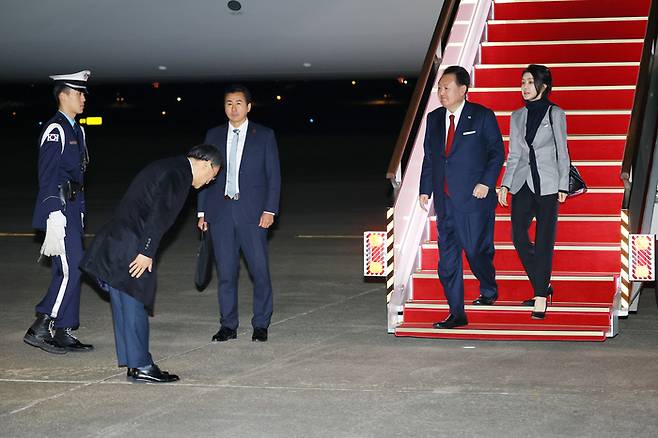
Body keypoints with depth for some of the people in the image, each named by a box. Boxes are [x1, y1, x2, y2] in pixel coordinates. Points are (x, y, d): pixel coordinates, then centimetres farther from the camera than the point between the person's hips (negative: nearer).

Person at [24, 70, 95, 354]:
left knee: (68, 271, 10)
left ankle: (63, 334, 14)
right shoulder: (55, 130, -12)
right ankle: (39, 329, -8)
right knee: (70, 269, -12)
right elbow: (47, 176, -17)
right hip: (58, 208, -10)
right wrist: (55, 214, -21)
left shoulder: (76, 130, 17)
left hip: (72, 208, 10)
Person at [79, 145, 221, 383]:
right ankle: (140, 365, 1)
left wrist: (146, 251, 18)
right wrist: (147, 252, -19)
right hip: (130, 246, -10)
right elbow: (159, 213, -19)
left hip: (114, 244, 10)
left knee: (125, 305, 12)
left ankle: (133, 363, 19)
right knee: (134, 304, -4)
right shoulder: (178, 173, -10)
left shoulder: (167, 167, 21)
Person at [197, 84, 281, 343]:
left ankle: (261, 325, 8)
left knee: (260, 271, -3)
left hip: (252, 212, -2)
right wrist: (202, 211, 6)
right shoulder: (214, 136, 12)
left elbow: (273, 175, 3)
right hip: (220, 211, 2)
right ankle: (228, 326, 13)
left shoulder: (264, 136, 5)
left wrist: (270, 210, -7)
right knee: (226, 271, 5)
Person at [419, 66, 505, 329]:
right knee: (447, 256, 2)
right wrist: (425, 190, 8)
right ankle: (456, 314, 9)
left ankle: (489, 291, 31)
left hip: (474, 198, -5)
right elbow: (429, 157, 15)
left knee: (476, 250, -1)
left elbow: (497, 152, -2)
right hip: (445, 199, 5)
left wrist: (486, 182, -13)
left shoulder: (482, 116, -3)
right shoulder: (434, 119, 11)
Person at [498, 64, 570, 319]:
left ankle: (540, 299, -3)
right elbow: (513, 155, 13)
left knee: (543, 241, -4)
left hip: (547, 185, -4)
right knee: (519, 237, -2)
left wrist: (563, 187, -3)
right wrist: (505, 185, 5)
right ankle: (543, 286, 17)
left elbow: (562, 153, 2)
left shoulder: (556, 114, 1)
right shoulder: (517, 116, 11)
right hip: (522, 183, 4)